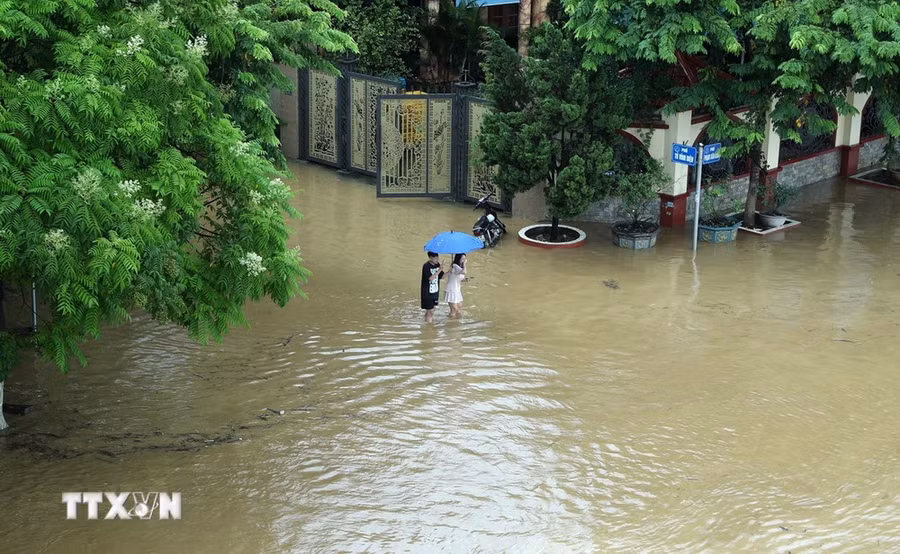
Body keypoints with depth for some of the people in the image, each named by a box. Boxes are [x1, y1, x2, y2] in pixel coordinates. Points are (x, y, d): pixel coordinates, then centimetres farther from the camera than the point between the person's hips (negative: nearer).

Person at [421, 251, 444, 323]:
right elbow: (430, 278, -27)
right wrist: (439, 270, -29)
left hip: (435, 291, 7)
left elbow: (442, 276, 6)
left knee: (433, 308, 14)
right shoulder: (426, 266, -18)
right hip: (427, 293, -7)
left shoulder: (437, 265, 2)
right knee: (430, 310, -4)